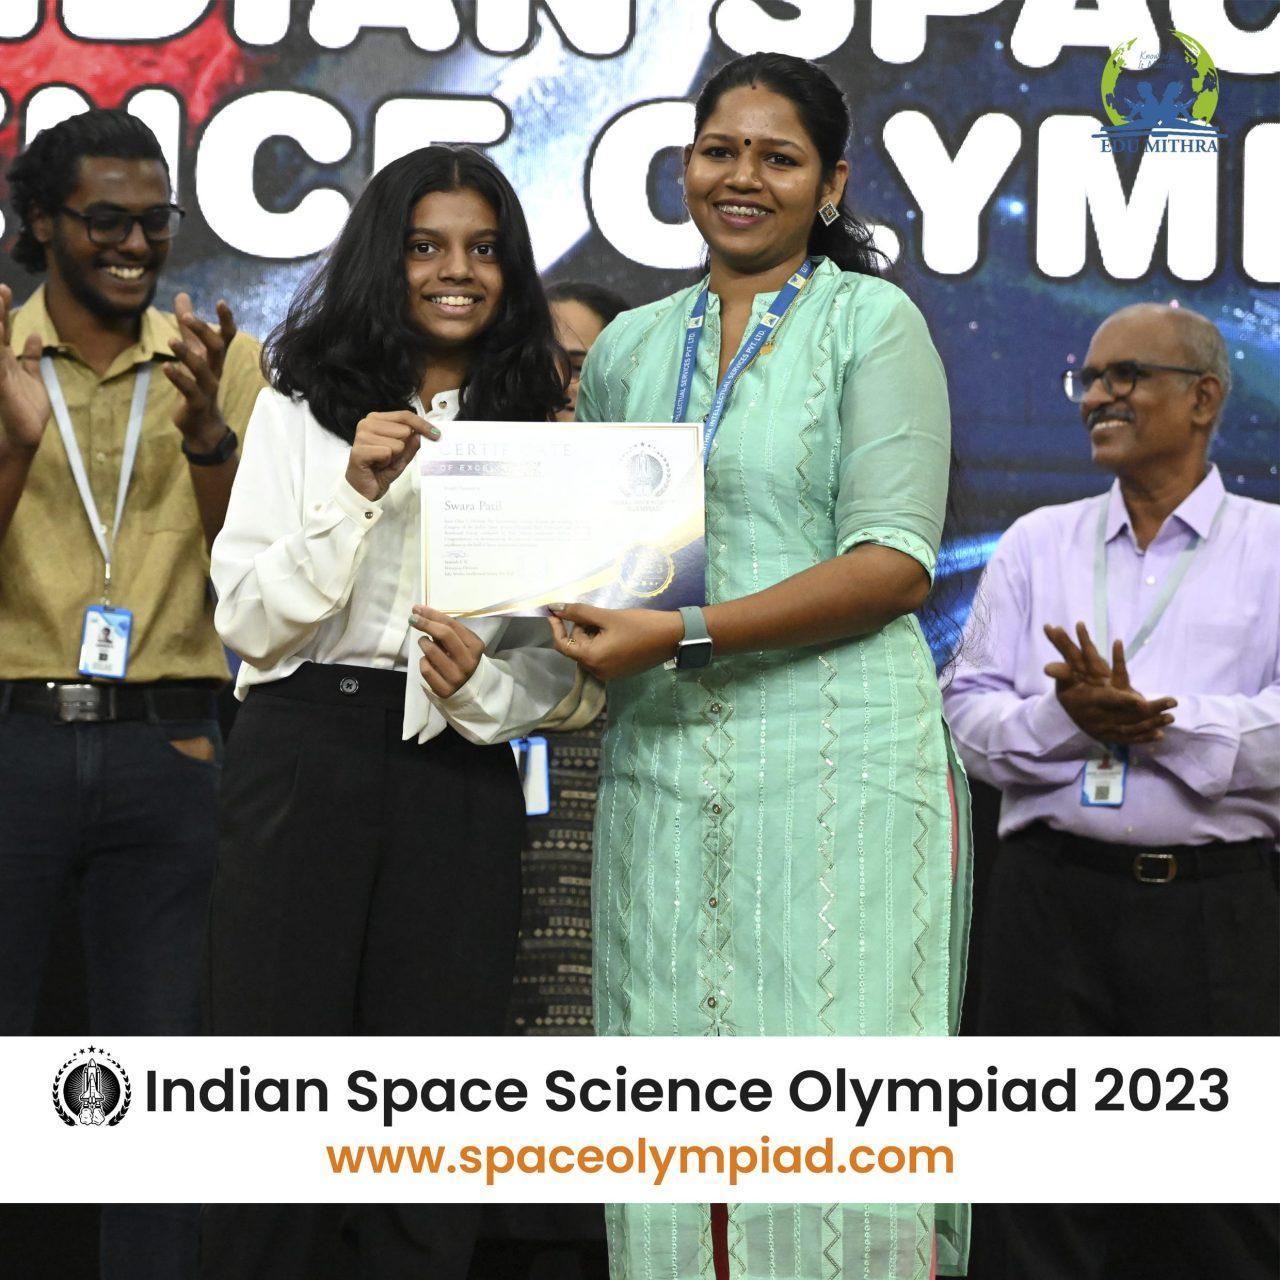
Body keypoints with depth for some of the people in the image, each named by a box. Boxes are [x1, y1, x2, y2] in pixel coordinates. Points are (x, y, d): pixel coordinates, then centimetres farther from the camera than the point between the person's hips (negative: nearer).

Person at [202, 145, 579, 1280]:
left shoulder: (537, 429, 9)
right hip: (306, 752, -1)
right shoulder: (301, 408, 5)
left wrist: (482, 690, -12)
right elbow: (249, 619, -2)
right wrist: (358, 490, -13)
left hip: (460, 771, 2)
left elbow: (558, 653, 9)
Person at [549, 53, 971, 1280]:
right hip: (659, 759, 4)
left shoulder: (872, 322, 1)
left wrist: (682, 635, -15)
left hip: (837, 752, -4)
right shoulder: (628, 348, 16)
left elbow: (894, 565, -9)